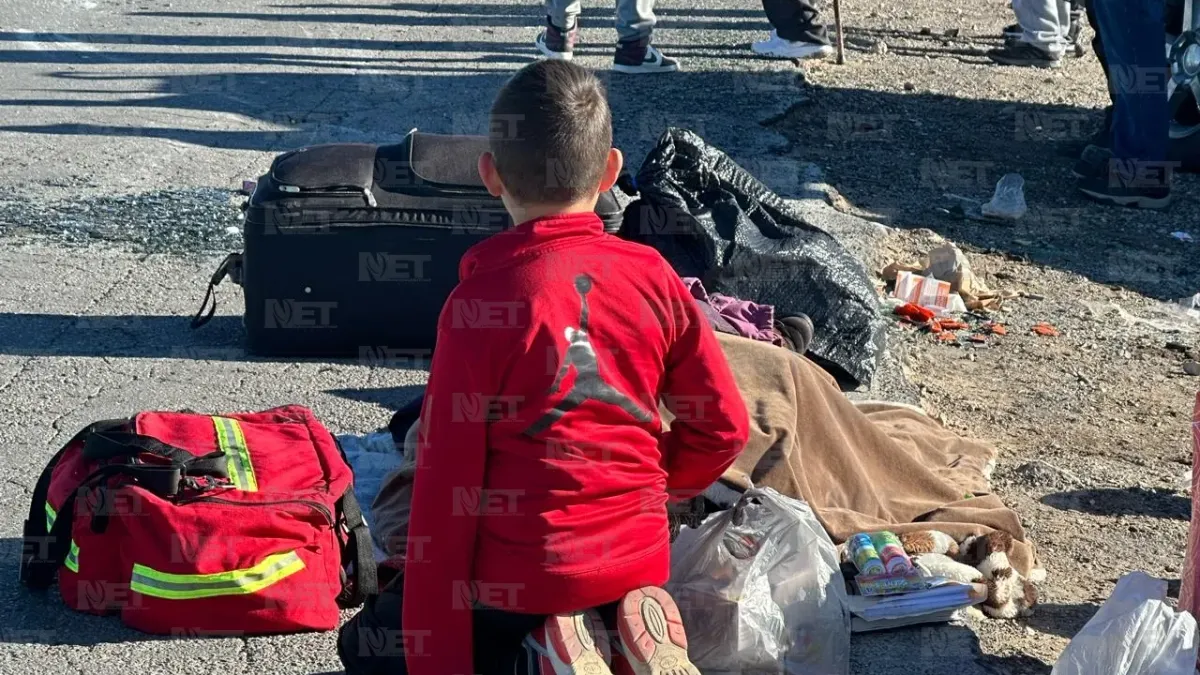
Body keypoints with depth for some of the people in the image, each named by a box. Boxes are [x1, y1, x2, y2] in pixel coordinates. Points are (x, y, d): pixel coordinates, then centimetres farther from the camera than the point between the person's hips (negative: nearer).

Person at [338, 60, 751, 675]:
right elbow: (724, 426, 3)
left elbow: (446, 486, -14)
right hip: (637, 563, 6)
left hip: (520, 576, -6)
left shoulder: (480, 300, -16)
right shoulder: (653, 275, -4)